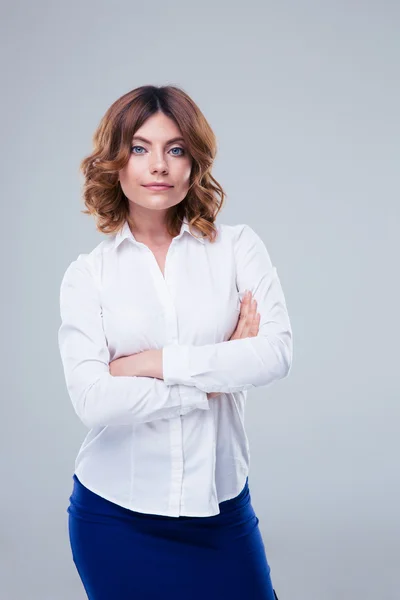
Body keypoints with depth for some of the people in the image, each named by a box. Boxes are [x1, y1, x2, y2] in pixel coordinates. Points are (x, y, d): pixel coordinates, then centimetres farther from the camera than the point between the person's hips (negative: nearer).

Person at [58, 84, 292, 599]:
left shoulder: (238, 246, 0)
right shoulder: (87, 275, -2)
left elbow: (276, 353, -13)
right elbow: (93, 400, -14)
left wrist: (155, 362, -14)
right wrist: (213, 379, -11)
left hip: (220, 505, 1)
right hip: (115, 512, 0)